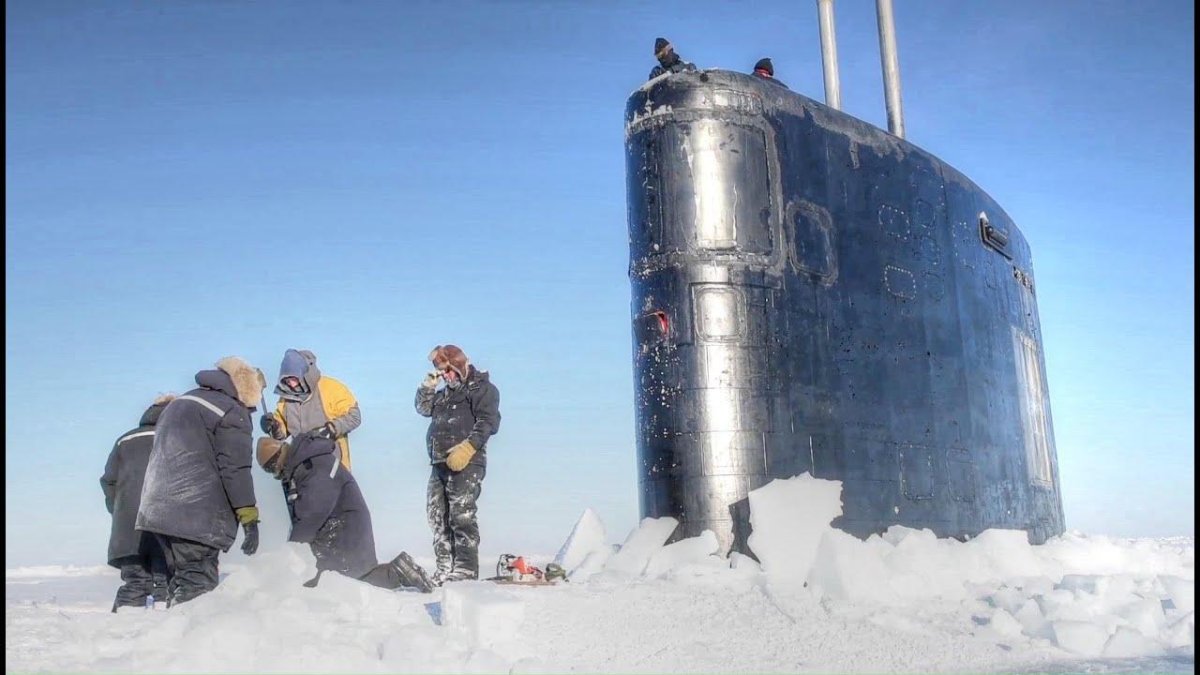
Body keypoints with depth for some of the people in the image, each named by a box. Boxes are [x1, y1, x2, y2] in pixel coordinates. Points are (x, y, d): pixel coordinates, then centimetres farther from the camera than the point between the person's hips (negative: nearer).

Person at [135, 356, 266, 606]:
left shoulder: (179, 403, 23)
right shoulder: (232, 413, -5)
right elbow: (235, 469, -13)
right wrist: (250, 518, -12)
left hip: (158, 509, 8)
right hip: (197, 517, -8)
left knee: (180, 580, 14)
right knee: (197, 585, -9)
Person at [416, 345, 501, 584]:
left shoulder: (482, 387, 0)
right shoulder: (445, 393, 27)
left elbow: (488, 422, -12)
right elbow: (423, 408, 28)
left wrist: (467, 448, -23)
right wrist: (429, 384, 14)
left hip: (466, 464, -9)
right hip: (441, 464, 9)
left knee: (462, 516, -15)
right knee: (438, 517, 8)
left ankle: (466, 570, -15)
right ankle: (445, 569, 13)